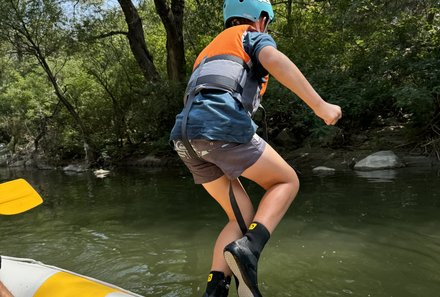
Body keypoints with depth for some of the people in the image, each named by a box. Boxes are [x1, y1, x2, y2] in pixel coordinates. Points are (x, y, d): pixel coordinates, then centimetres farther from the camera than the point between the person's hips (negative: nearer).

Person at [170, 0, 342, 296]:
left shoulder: (210, 49, 38)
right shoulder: (255, 36, 16)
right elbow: (274, 61, -8)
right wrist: (319, 104, -14)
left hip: (186, 135, 7)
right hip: (221, 124, -7)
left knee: (243, 218, 13)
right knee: (287, 181, 10)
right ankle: (248, 249, -13)